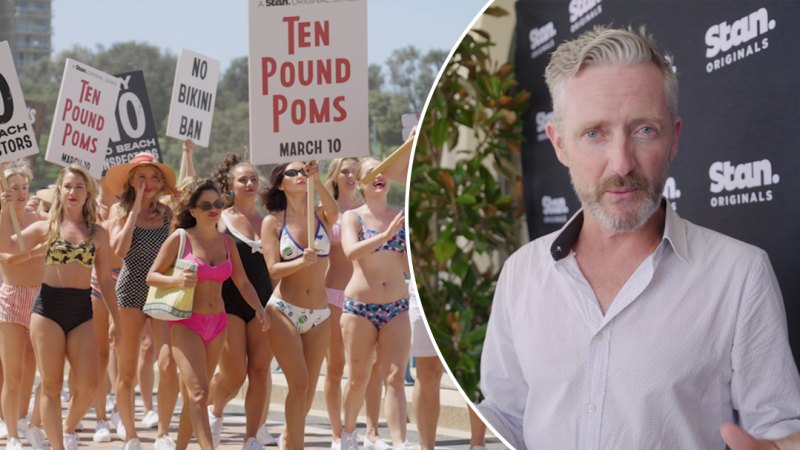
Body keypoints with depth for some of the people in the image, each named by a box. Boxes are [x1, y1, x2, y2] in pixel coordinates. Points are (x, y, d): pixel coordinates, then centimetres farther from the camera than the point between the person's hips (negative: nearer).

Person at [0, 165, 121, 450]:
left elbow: (105, 279, 11)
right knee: (51, 386, -1)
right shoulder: (46, 227, 4)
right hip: (48, 308, -1)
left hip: (82, 311, 1)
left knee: (88, 386, -6)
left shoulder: (98, 233, 8)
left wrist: (115, 319, 8)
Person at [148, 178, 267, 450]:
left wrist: (258, 308, -7)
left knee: (193, 395, 12)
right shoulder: (180, 238, -6)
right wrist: (177, 280, -23)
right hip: (186, 323, -5)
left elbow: (242, 282, 10)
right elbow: (152, 276, -4)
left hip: (217, 324, 5)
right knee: (199, 393, -17)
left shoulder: (226, 242, 7)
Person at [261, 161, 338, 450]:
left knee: (309, 389, 8)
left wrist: (316, 181, -34)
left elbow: (334, 212, -20)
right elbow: (273, 268, -9)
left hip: (319, 314, 3)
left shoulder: (321, 216, 5)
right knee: (299, 383, -14)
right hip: (284, 311, -3)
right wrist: (303, 261, -26)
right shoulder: (272, 222, 0)